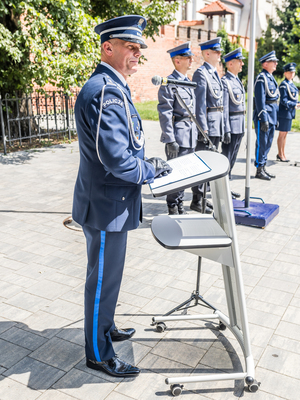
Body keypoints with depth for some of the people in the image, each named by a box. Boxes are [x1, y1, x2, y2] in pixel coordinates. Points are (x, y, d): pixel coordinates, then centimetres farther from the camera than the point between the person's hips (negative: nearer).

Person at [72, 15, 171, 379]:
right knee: (103, 280, 6)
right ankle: (98, 354, 25)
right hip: (107, 208, -10)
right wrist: (152, 170, -14)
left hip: (110, 202, 10)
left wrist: (144, 162, 10)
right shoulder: (106, 92, -23)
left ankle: (105, 328, 44)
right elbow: (116, 160, -30)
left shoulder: (109, 87, 12)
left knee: (106, 276, 24)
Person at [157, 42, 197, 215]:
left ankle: (180, 205, 25)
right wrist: (170, 140, -20)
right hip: (177, 137, -8)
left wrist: (196, 134, 19)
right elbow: (165, 113, -15)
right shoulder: (169, 83, -10)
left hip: (190, 137, 8)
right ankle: (173, 208, 12)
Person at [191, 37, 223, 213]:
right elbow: (200, 101, -16)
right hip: (207, 123, -9)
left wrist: (221, 126, 19)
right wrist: (203, 127, -20)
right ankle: (197, 201, 4)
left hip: (217, 125, 9)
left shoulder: (215, 73, 18)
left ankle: (203, 197, 23)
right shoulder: (201, 73, -9)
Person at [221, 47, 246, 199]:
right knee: (226, 158, -2)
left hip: (240, 127, 9)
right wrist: (226, 130, -20)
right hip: (231, 126, -9)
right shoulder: (225, 82, -13)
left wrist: (242, 127, 19)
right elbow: (223, 108, -17)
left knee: (232, 158, 13)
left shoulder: (237, 80, 16)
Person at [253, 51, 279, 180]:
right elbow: (260, 100, -18)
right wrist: (263, 119, -21)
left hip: (272, 116, 9)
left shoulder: (271, 77, 16)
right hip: (264, 115, -9)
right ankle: (259, 170, 5)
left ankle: (263, 167, 22)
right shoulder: (261, 78, -13)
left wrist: (275, 118, 20)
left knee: (268, 143, 13)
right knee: (262, 143, -3)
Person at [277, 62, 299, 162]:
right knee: (282, 134, -2)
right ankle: (280, 155, 7)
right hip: (284, 112, -9)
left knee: (285, 134, 13)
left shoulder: (291, 84, 15)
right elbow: (284, 100, -18)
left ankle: (282, 154, 21)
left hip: (290, 113, 9)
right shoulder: (284, 84, -13)